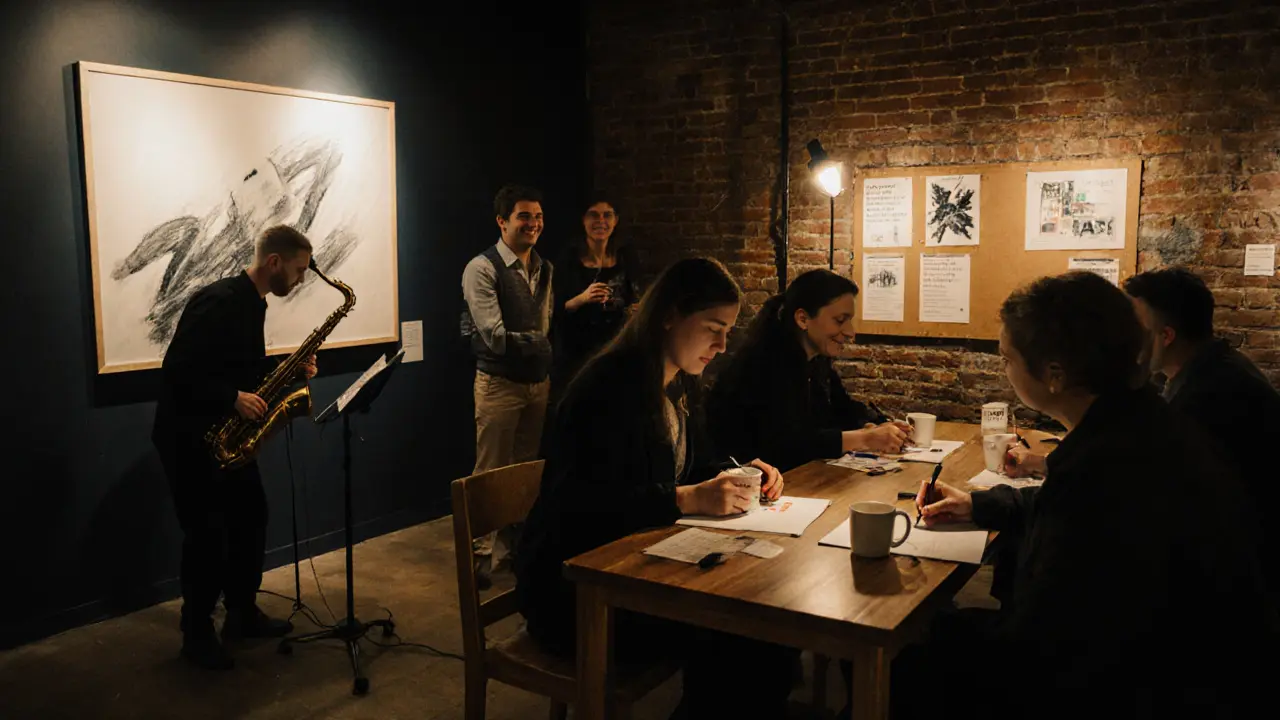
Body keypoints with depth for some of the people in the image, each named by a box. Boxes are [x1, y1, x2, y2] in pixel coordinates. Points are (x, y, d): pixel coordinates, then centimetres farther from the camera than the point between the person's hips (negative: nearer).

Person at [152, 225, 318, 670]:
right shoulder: (220, 301, -21)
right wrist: (234, 398, -28)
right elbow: (178, 371, -26)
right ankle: (197, 633, 13)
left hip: (226, 434, 9)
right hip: (188, 437, -9)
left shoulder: (251, 304, 9)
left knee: (251, 517, 12)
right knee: (207, 535, -3)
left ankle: (242, 614, 26)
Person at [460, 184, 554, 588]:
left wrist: (550, 372, 6)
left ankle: (514, 546, 28)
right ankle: (481, 553, 12)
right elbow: (495, 337, -19)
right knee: (491, 472, 0)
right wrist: (541, 342, -11)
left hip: (539, 382, 7)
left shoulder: (545, 270, 9)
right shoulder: (482, 269, -13)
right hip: (499, 383, -7)